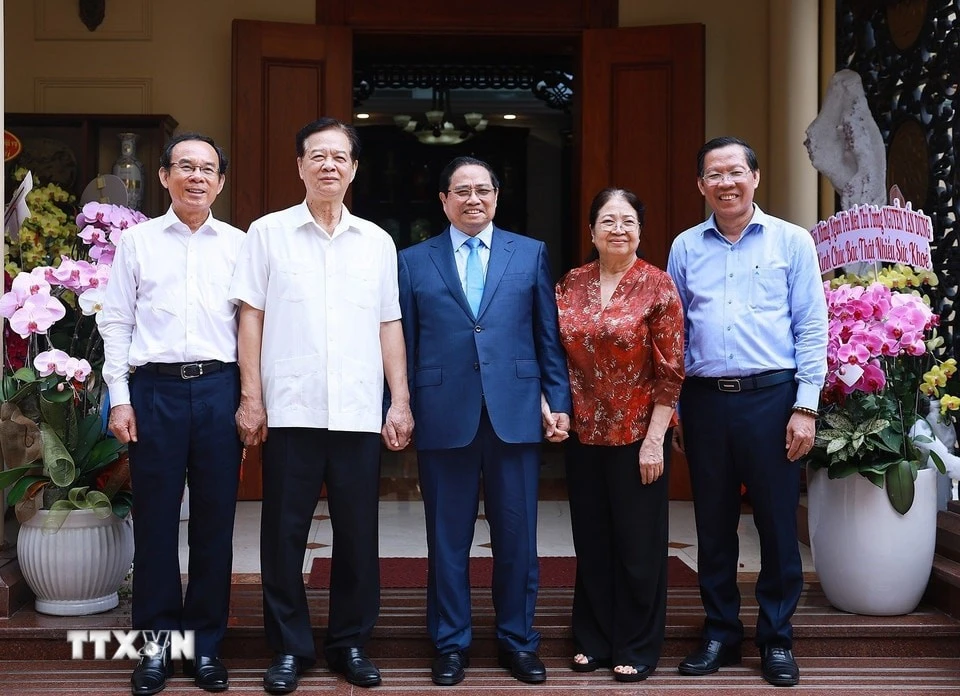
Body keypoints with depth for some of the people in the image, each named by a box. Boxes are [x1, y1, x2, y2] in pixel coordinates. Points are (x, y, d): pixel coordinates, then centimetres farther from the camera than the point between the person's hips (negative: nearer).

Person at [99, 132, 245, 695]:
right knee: (155, 519, 4)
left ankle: (206, 642, 17)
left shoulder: (238, 245, 8)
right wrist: (119, 397, -1)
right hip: (154, 388, 0)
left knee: (215, 520, 5)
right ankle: (157, 643, 15)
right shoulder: (137, 241, 8)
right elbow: (117, 322, 6)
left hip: (218, 387, 1)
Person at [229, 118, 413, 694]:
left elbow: (389, 326, 11)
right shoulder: (269, 233, 5)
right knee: (285, 532, 4)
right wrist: (251, 398, -3)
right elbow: (252, 317, 3)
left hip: (360, 412, 2)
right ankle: (290, 647, 17)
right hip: (290, 409, -1)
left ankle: (351, 642, 20)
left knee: (358, 533, 6)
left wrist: (401, 401, 4)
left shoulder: (377, 242, 11)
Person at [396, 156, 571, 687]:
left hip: (515, 415, 1)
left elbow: (549, 337, 8)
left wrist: (558, 402, 2)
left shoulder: (531, 254, 9)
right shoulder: (413, 262, 8)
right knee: (447, 539, 7)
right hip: (443, 417, 0)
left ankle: (518, 640, 21)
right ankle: (450, 643, 20)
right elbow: (404, 345, 6)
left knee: (517, 537, 6)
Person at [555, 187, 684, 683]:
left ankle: (637, 648, 20)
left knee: (638, 544, 5)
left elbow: (671, 368, -8)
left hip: (638, 434, -4)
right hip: (584, 433, 4)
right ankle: (594, 640, 26)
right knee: (591, 541, 12)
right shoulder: (571, 285, 5)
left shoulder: (657, 285, -6)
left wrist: (655, 438, -12)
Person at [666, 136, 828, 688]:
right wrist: (670, 406, 8)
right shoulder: (685, 248, 9)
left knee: (778, 523, 3)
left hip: (771, 397, -2)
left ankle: (777, 639, 17)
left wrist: (806, 407, -6)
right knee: (713, 524, 10)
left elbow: (812, 328, -1)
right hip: (705, 400, 2)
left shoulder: (792, 241, 2)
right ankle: (720, 635, 22)